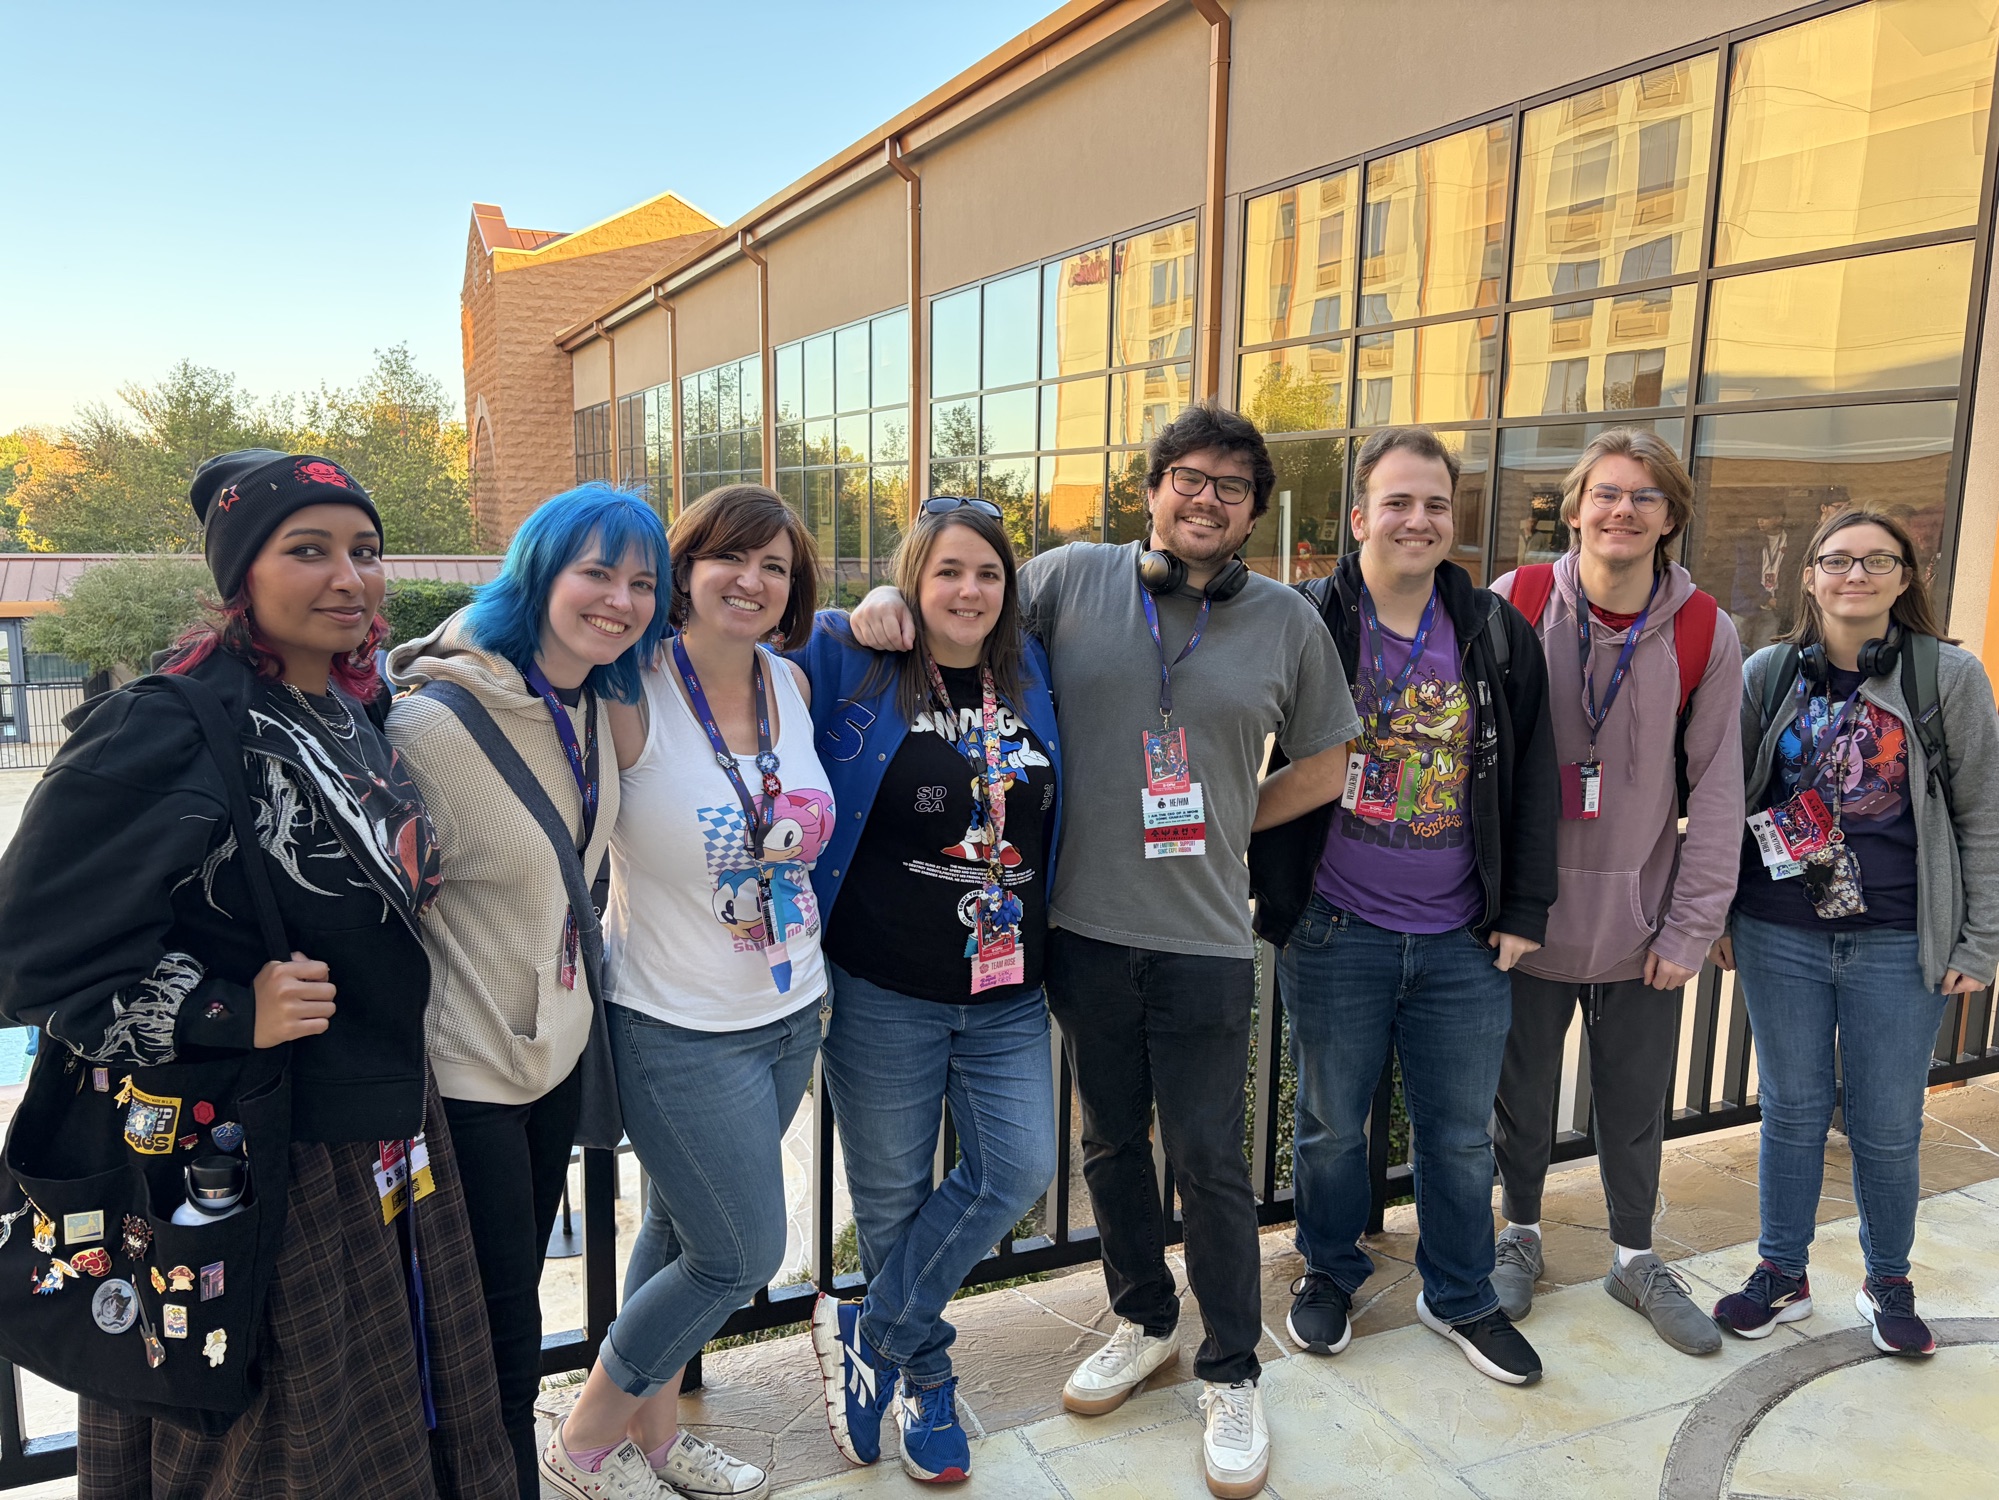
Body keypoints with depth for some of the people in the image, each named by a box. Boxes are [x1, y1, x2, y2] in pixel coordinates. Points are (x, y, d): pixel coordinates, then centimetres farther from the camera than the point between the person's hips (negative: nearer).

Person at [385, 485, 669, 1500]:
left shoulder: (598, 708, 1)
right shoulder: (434, 722, -23)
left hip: (555, 1049, 7)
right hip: (464, 1073, -7)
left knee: (514, 1296, 22)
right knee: (501, 1347, 5)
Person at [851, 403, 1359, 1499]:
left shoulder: (1286, 620, 2)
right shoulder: (1074, 579, 0)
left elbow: (1322, 764, 13)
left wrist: (1221, 823, 3)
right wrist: (884, 606, -15)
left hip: (1203, 937, -1)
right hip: (1084, 924, 1)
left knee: (1208, 1163, 6)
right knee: (1111, 1142, 18)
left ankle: (1231, 1376, 28)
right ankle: (1143, 1321, 41)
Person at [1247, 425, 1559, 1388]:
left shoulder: (1496, 633, 4)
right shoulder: (1308, 624, -6)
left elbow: (1533, 775, 7)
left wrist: (1524, 908, 4)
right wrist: (1269, 889, -6)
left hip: (1463, 942, 3)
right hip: (1335, 935, -2)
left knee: (1461, 1133, 13)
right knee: (1330, 1123, 14)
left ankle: (1460, 1297, 35)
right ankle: (1329, 1271, 37)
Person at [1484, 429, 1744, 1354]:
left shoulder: (1705, 635, -4)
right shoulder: (1514, 605, -7)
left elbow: (1716, 794, -1)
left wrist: (1691, 928, -3)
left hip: (1642, 923, 1)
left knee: (1636, 1105, 15)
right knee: (1521, 1096, 14)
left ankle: (1635, 1257, 38)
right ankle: (1520, 1235, 38)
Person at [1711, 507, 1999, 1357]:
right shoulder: (1769, 674, 2)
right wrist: (1713, 916, 5)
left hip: (1900, 944, -1)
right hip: (1780, 937, 1)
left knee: (1887, 1126, 9)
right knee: (1792, 1111, 11)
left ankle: (1889, 1283, 32)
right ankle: (1782, 1275, 28)